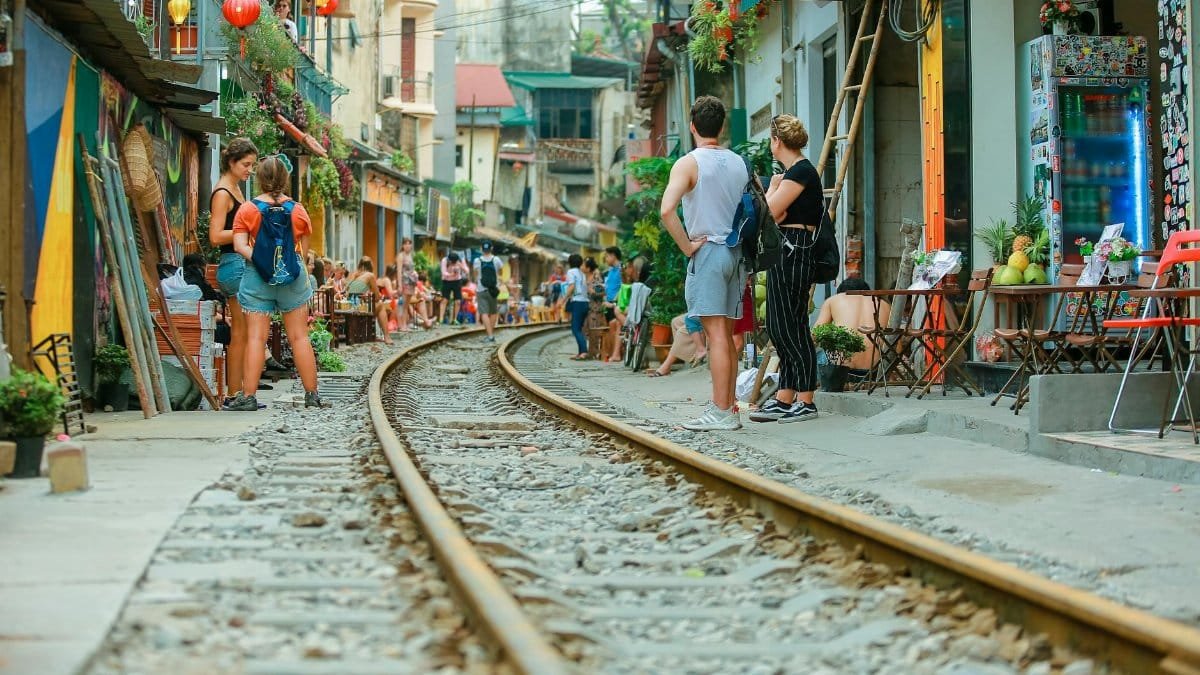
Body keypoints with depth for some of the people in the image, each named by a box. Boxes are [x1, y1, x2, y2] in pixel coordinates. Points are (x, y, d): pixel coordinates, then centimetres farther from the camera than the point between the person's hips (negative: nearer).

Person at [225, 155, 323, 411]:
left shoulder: (247, 210, -2)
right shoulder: (298, 210, 2)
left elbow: (239, 245, -11)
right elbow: (304, 248, 3)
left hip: (258, 276, -1)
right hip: (292, 275, 1)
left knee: (256, 337, -2)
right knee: (299, 337, 7)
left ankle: (248, 396, -5)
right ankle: (312, 395, 10)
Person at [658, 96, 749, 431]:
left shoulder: (689, 163, -9)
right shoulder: (739, 163, 11)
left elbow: (666, 210, -21)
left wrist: (686, 246, -12)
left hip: (707, 251, -6)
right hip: (736, 251, 7)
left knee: (716, 334, -8)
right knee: (727, 335, 12)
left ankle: (721, 412, -9)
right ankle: (727, 406, 16)